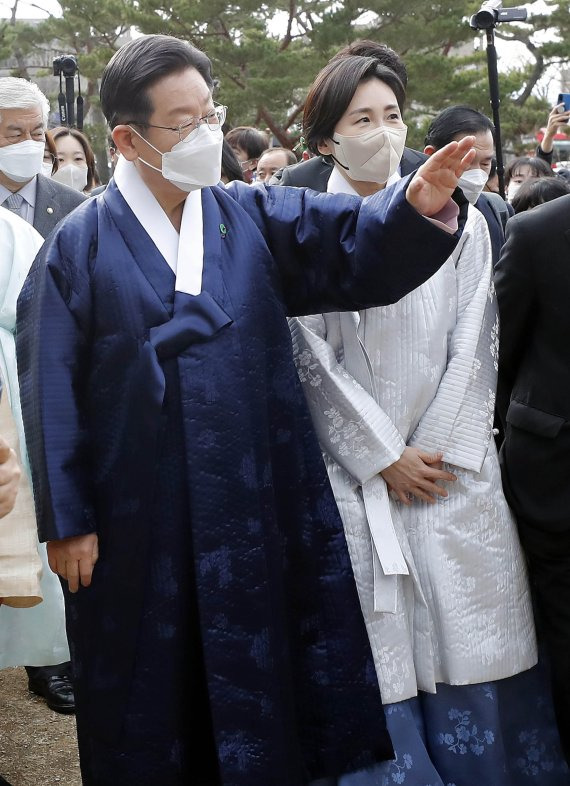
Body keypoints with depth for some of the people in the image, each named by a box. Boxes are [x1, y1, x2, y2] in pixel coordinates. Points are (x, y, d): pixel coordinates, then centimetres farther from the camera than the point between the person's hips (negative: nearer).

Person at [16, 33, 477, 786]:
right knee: (152, 690, 10)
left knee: (261, 681, 11)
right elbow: (53, 388, -4)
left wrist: (416, 204, -33)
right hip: (139, 520, -2)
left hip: (261, 507, 2)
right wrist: (66, 519, -6)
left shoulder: (257, 219, 4)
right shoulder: (81, 247, -4)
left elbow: (356, 245, -11)